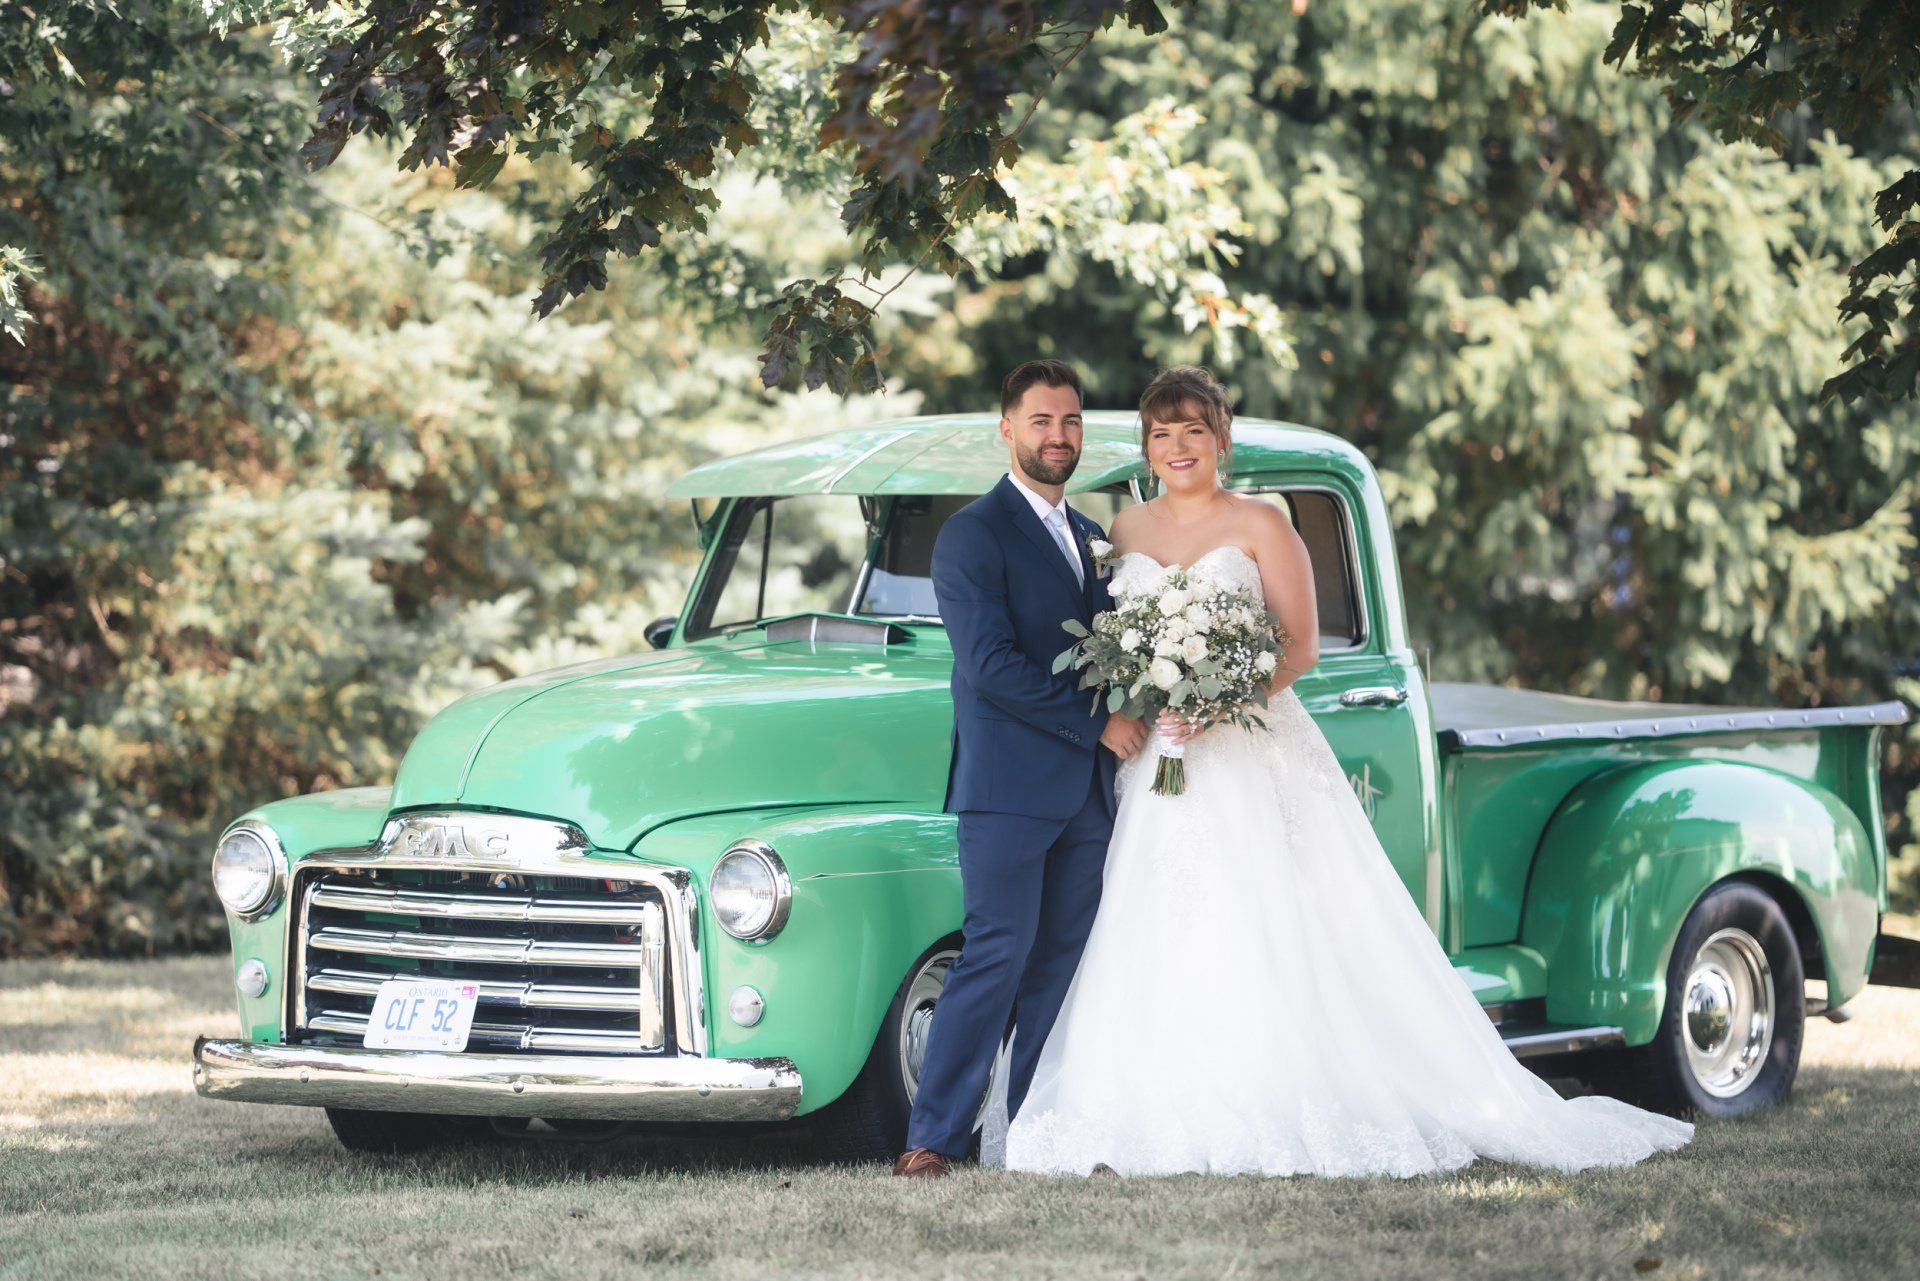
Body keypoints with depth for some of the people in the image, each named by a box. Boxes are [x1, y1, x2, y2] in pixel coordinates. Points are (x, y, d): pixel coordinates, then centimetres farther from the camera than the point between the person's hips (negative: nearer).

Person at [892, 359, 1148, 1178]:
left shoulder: (1091, 539, 19)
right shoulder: (973, 535, -5)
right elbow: (991, 664, -14)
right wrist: (1097, 724, -13)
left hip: (1085, 793, 7)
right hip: (1007, 786, -7)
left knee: (1061, 964, 6)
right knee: (998, 953, -14)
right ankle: (932, 1138, -13)